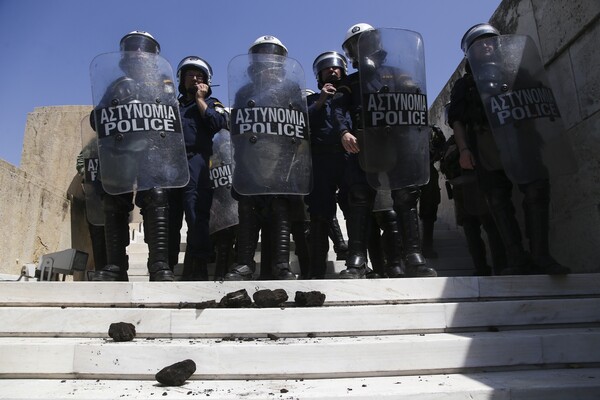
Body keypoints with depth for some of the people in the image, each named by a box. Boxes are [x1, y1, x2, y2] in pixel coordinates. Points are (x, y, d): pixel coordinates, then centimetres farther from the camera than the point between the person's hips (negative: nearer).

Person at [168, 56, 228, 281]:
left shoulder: (212, 104, 21)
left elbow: (218, 123, -3)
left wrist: (200, 99, 5)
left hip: (196, 163, -4)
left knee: (197, 218, -13)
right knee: (168, 219, 2)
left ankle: (196, 270, -13)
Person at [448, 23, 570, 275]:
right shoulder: (465, 84, 20)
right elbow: (456, 119, 8)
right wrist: (464, 149, -7)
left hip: (520, 140, 1)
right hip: (487, 147, -1)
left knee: (537, 191, -15)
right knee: (499, 202, -6)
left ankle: (540, 255, -12)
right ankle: (518, 260, -5)